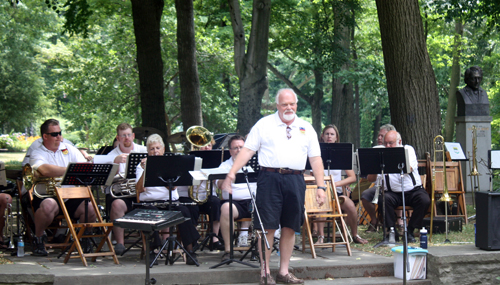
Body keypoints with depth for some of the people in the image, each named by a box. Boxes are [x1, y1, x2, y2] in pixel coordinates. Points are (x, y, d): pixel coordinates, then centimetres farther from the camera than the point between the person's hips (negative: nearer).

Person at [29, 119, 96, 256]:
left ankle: (85, 237, 9)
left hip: (71, 197, 4)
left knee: (90, 208, -22)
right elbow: (44, 170, -21)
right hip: (46, 196, -4)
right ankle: (38, 240, -11)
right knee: (49, 205, -37)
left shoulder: (69, 149, 17)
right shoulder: (37, 153, 1)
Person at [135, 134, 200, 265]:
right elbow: (139, 189, -6)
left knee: (184, 211, -29)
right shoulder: (142, 165, 10)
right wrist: (145, 171, -18)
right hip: (149, 202, -1)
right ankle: (151, 251, -21)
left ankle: (190, 250, -25)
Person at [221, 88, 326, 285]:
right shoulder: (264, 125, 6)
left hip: (295, 180, 3)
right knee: (268, 226, -5)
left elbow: (315, 159, 12)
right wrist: (231, 174, -8)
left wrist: (321, 186, 4)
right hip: (270, 178, -3)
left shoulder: (306, 129, 14)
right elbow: (247, 151, 2)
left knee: (290, 227, 6)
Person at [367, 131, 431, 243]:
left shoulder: (408, 149, 3)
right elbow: (371, 178, -1)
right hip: (393, 193, 0)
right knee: (383, 199, -31)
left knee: (425, 200, -28)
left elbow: (409, 169, -18)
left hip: (413, 190, 0)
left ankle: (410, 231, -11)